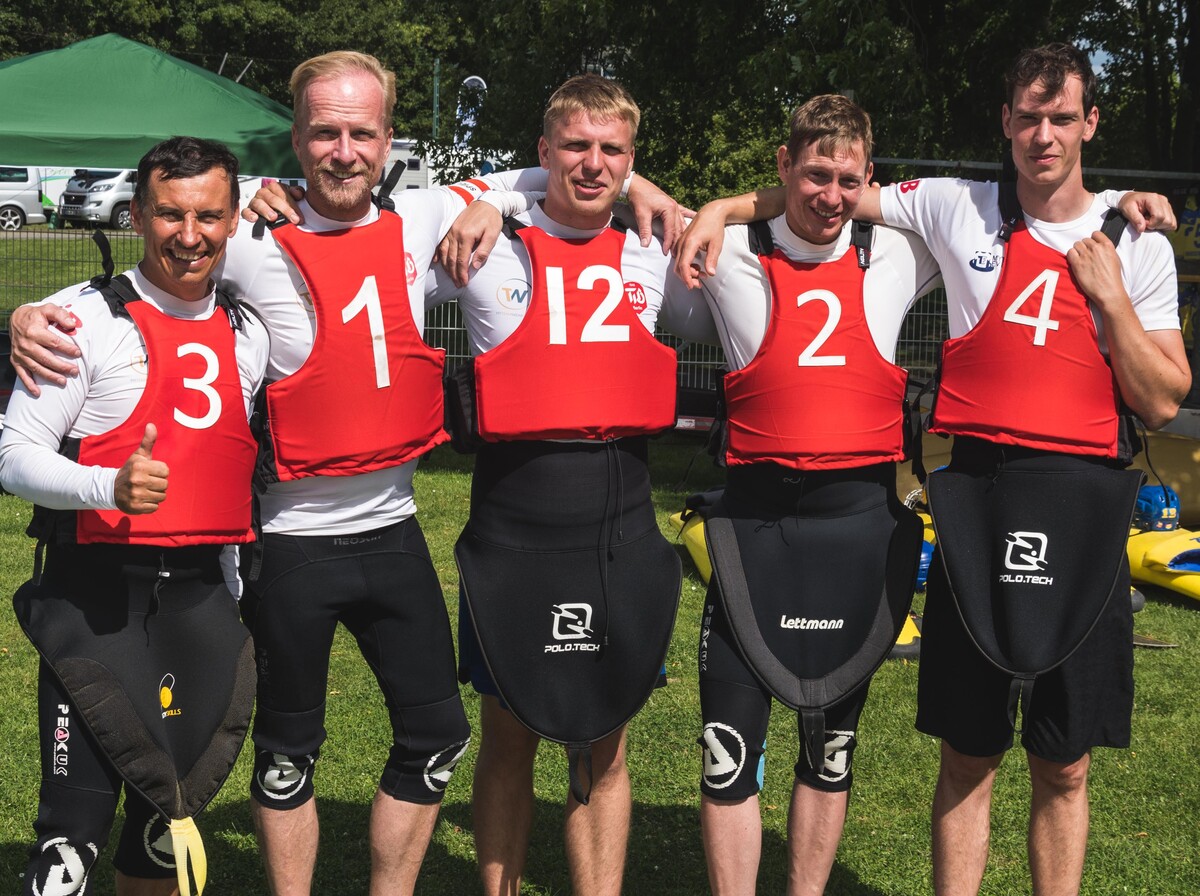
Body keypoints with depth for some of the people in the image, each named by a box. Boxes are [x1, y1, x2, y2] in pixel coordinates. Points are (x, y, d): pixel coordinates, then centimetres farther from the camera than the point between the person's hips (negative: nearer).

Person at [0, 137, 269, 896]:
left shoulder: (248, 334, 12)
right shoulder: (87, 317, -6)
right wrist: (111, 486, -28)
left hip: (199, 592, 6)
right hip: (97, 590, -6)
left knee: (174, 800, 13)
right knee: (80, 813, -11)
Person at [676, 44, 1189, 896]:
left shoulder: (1136, 245, 6)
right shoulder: (958, 209, 5)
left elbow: (1162, 402, 3)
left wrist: (1108, 294, -6)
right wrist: (719, 209, 2)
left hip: (1082, 506, 0)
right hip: (978, 494, 0)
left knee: (1065, 766, 8)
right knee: (968, 754, 6)